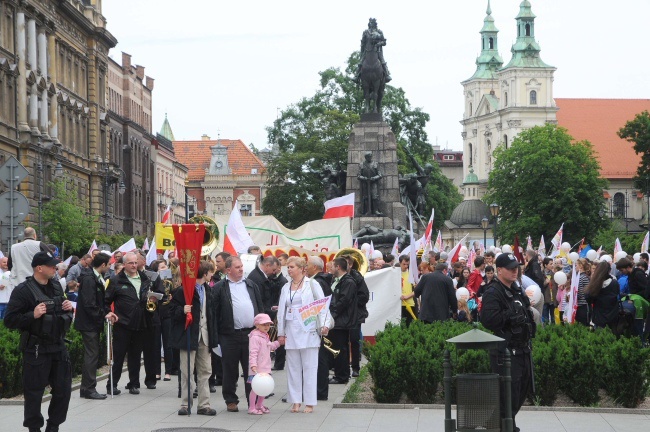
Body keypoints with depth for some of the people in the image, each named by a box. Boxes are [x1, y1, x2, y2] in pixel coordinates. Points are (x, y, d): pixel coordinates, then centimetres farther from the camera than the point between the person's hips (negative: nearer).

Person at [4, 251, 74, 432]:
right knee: (34, 392, 1)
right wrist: (32, 315, -26)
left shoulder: (56, 288, 11)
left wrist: (69, 308, 3)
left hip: (58, 347, 7)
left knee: (63, 389, 10)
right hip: (36, 349, -7)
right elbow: (9, 320, -14)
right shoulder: (23, 290, -11)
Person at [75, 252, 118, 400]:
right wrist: (104, 315, -16)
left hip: (93, 323, 10)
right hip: (89, 323, -10)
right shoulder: (89, 279, -19)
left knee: (91, 355, 13)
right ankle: (89, 389, -3)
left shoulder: (97, 278, 13)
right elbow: (89, 304, -23)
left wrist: (107, 312, 3)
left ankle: (87, 388, 19)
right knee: (92, 355, -7)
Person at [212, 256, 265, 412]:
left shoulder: (251, 285, 14)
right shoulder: (219, 288, -1)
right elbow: (214, 312, -3)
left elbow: (260, 308, 16)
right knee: (230, 371, 5)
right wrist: (216, 335, -8)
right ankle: (231, 401, 15)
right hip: (230, 335, -3)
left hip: (251, 333, 3)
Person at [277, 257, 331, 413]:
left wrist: (324, 325, -14)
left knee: (309, 367, -3)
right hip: (291, 332, 4)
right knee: (293, 368, 5)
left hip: (309, 331, -4)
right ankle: (296, 401, 10)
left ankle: (310, 402, 0)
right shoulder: (286, 288, 15)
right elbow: (281, 311, 16)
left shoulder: (312, 284, 2)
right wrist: (281, 332, 12)